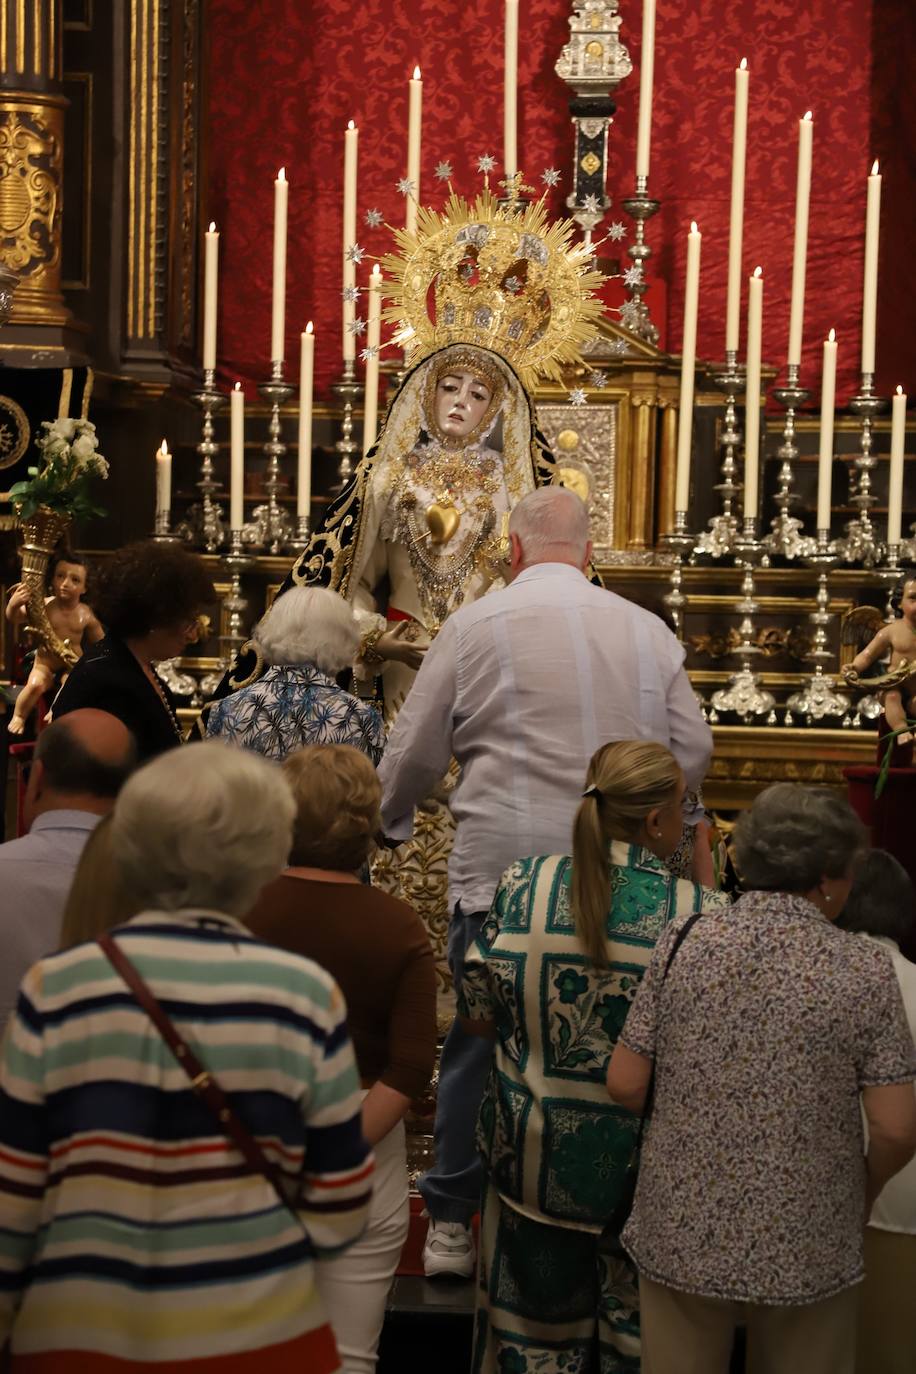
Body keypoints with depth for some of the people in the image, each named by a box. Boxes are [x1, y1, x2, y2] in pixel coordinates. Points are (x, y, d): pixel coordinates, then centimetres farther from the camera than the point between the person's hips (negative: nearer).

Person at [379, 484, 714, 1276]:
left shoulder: (477, 625, -1)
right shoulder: (647, 632, 6)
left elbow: (415, 752, 5)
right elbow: (694, 751, 11)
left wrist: (391, 820, 25)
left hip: (500, 863, -2)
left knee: (477, 1041, 9)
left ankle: (452, 1224, 18)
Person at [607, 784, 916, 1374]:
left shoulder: (683, 943, -7)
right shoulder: (865, 969, -12)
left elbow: (625, 1086, -5)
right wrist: (864, 1192, 8)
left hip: (682, 1235, 2)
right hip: (806, 1250, -1)